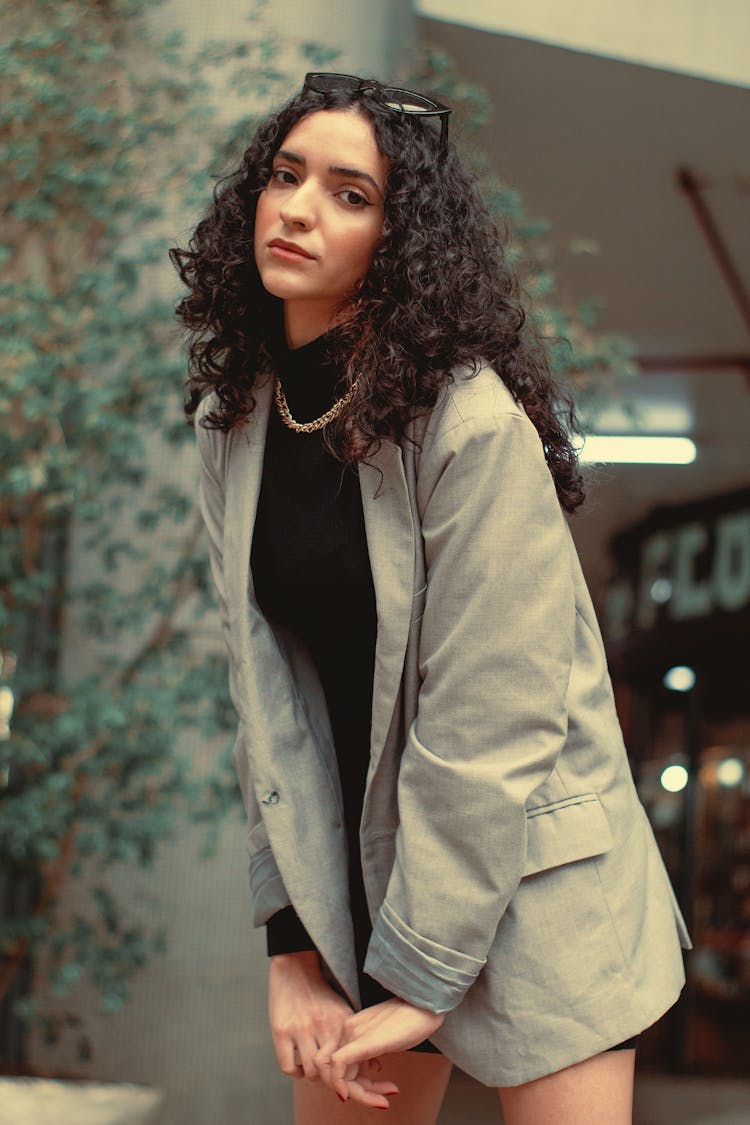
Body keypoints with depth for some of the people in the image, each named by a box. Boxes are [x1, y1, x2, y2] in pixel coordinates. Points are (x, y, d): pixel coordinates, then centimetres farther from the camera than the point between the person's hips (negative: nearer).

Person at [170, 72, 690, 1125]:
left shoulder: (474, 423, -19)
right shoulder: (238, 420, 1)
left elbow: (491, 719, -19)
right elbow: (268, 691, -1)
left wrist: (424, 978, -16)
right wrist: (292, 940, -5)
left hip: (524, 876, -5)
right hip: (352, 867, 6)